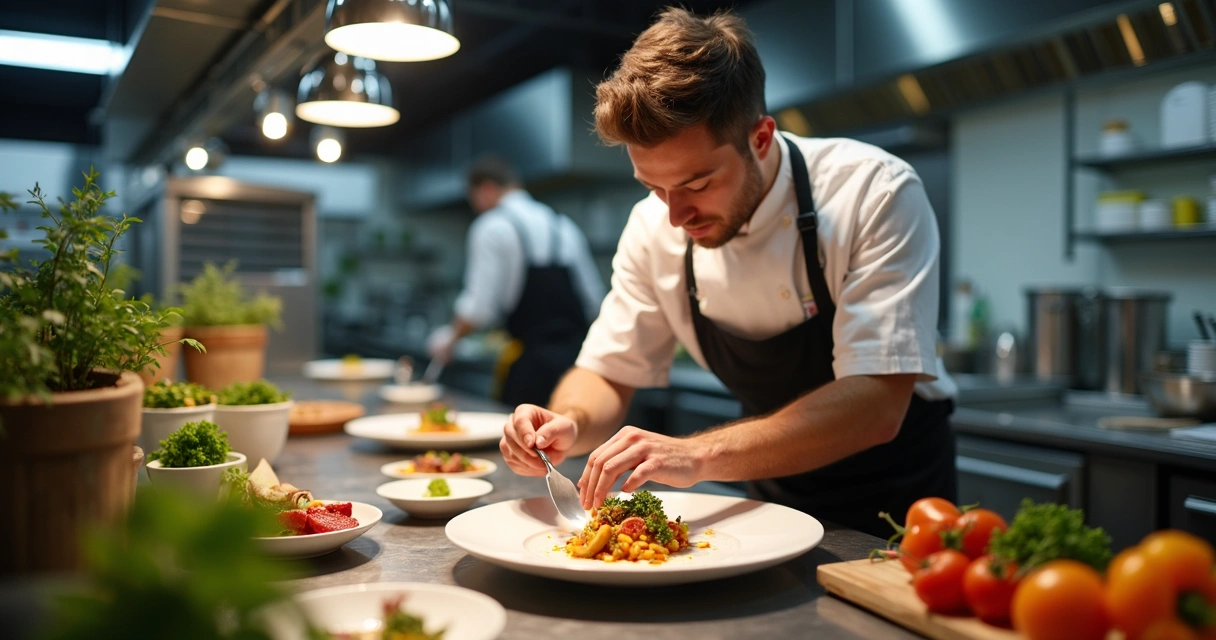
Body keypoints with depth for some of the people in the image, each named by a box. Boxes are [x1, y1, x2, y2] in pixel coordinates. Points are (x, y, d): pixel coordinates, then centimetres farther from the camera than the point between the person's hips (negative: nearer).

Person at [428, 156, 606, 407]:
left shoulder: (493, 226, -4)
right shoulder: (563, 225, 15)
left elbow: (480, 307, -9)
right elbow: (594, 300, 14)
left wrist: (450, 336, 8)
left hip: (533, 361, -6)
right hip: (577, 355, 6)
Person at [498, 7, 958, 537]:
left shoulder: (876, 195, -23)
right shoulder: (654, 228, -9)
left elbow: (877, 405, -29)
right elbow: (607, 375, -1)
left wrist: (699, 455, -40)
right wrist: (569, 425, -23)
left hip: (894, 502, -3)